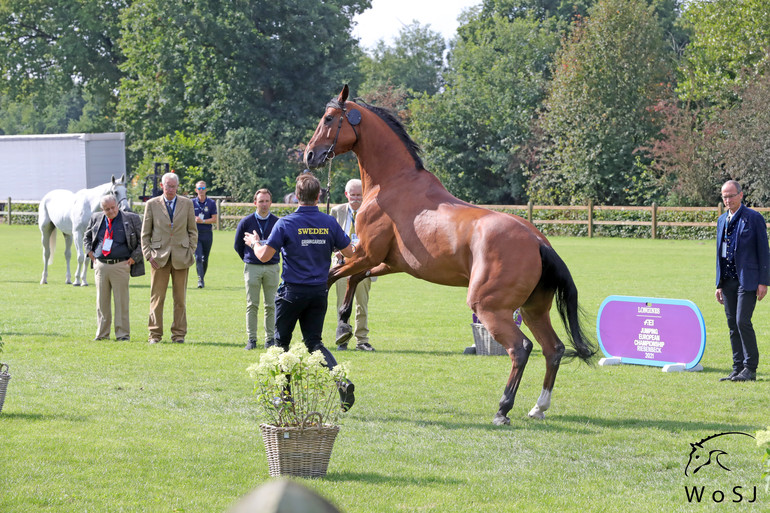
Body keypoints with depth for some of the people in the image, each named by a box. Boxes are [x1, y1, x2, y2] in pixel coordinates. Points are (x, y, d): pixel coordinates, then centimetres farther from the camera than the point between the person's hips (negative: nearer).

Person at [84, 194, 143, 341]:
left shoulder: (131, 219, -1)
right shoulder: (96, 218, 9)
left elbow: (142, 240, 2)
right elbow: (87, 237, 24)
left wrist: (134, 258, -4)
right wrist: (91, 255, 10)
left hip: (120, 266, -3)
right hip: (100, 265, 3)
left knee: (121, 301, -2)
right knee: (102, 301, 6)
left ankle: (123, 333, 4)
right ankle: (102, 333, 13)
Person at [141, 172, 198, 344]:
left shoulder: (187, 204, 7)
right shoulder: (152, 204, 4)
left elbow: (193, 231, 10)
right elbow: (145, 233, 6)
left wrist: (191, 252, 0)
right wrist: (148, 255, -3)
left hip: (181, 257, 1)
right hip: (159, 256, -1)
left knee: (180, 298, 3)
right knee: (157, 297, 0)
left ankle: (179, 334, 9)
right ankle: (155, 334, 5)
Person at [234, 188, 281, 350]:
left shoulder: (278, 222, 1)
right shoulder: (246, 222, 1)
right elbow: (238, 245, 12)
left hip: (272, 268, 0)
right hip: (252, 268, 0)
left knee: (270, 305, 3)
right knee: (252, 305, -1)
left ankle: (270, 339, 8)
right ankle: (251, 339, 2)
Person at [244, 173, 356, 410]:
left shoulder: (286, 223, -11)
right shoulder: (329, 223, -1)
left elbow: (264, 255, -11)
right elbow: (350, 252, 6)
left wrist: (254, 242, 10)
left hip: (292, 292, -3)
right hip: (319, 292, 4)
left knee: (281, 343, 12)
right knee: (314, 342, 10)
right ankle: (342, 381, -13)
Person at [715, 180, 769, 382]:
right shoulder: (722, 220, 15)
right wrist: (719, 284, 16)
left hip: (747, 280, -6)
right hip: (728, 281, 6)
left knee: (743, 322, -13)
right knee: (733, 325, 7)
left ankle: (750, 369, -6)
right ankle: (738, 369, 12)